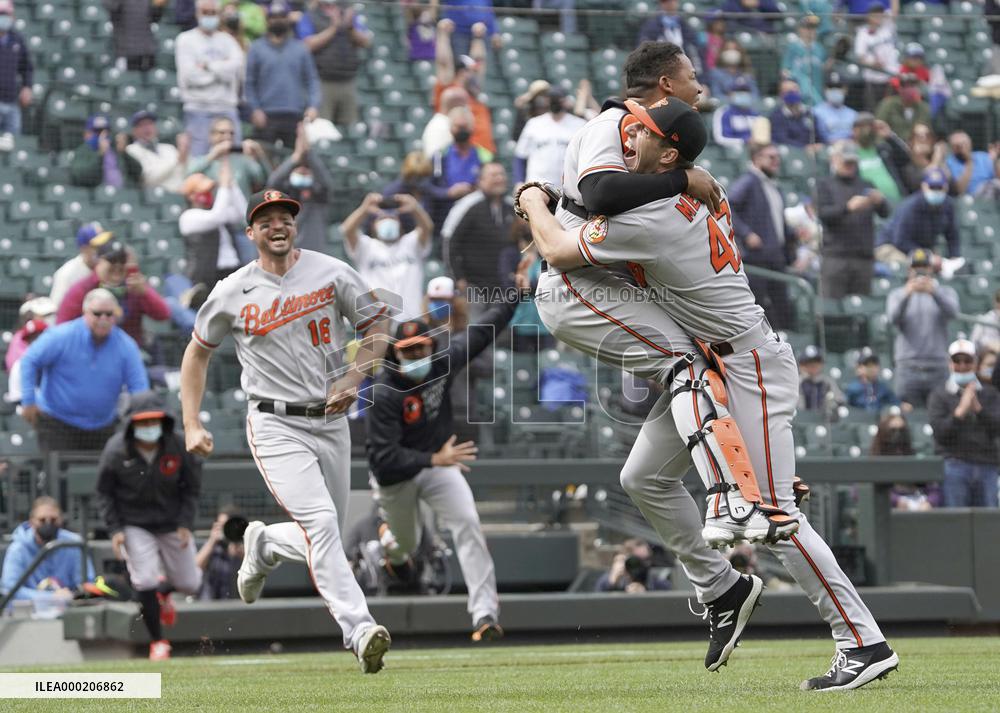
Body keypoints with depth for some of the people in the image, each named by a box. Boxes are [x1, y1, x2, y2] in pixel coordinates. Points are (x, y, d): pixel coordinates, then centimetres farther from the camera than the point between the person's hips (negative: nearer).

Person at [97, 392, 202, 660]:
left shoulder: (179, 446, -15)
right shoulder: (116, 451, -18)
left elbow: (192, 487, -2)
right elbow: (104, 493, -4)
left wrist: (185, 524, -9)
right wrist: (115, 530, -12)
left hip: (172, 522, 2)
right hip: (134, 524, -2)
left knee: (189, 583, 7)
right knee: (145, 581, -15)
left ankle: (163, 594, 44)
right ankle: (158, 642, 2)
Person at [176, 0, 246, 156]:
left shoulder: (226, 40, 15)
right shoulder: (186, 40, 4)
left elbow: (238, 64, -4)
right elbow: (189, 75, -9)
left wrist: (208, 65, -8)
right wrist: (222, 69, -2)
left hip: (226, 108, 4)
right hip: (198, 109, -4)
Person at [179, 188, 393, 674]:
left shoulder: (331, 273, 1)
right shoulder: (232, 294, -1)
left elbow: (377, 327, 9)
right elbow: (197, 352, 12)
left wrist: (353, 380, -7)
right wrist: (192, 425, 3)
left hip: (330, 422, 4)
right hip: (275, 427, -3)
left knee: (323, 539, 9)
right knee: (320, 522, -23)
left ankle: (262, 545, 42)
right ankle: (359, 631, -32)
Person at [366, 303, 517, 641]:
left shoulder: (444, 360, -17)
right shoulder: (384, 394, -32)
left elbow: (482, 333, 1)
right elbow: (384, 458, -36)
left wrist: (516, 296, 1)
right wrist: (434, 460, -47)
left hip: (438, 463, 3)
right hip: (395, 476, -3)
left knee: (468, 524, -20)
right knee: (407, 543, 16)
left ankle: (485, 613, -24)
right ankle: (391, 543, 59)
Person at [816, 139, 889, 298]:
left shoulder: (865, 186, 19)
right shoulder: (825, 185, 10)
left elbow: (885, 213, 7)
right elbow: (822, 212, -7)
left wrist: (880, 201, -18)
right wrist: (848, 207, -23)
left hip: (864, 257, 3)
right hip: (836, 256, -3)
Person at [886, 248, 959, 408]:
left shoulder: (945, 292, 11)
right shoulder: (897, 294, 11)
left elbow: (952, 311, -12)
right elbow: (893, 318, -10)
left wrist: (934, 292, -32)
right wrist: (906, 294, -29)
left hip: (938, 367, 0)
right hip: (908, 369, 0)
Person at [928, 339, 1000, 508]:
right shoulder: (940, 394, 7)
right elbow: (939, 433, -4)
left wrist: (978, 408, -10)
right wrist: (961, 411, -13)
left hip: (986, 464, 3)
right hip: (954, 464, -3)